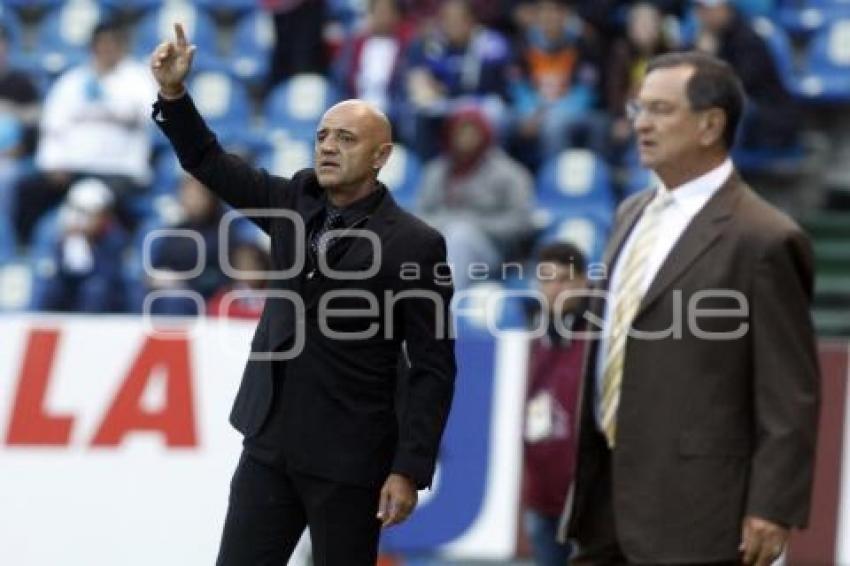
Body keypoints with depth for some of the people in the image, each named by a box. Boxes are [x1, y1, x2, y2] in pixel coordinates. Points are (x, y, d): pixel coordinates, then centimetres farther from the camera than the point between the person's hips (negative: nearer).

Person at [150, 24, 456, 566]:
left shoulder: (415, 245, -10)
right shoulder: (296, 200, 7)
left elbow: (433, 369, -10)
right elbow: (209, 162, 15)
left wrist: (410, 470, -15)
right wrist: (174, 93, -2)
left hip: (349, 458, -5)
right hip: (270, 443, 5)